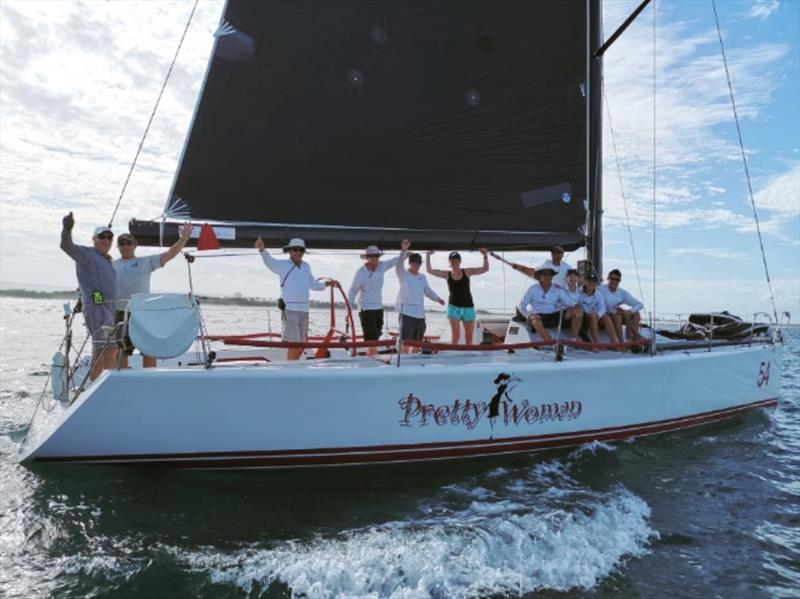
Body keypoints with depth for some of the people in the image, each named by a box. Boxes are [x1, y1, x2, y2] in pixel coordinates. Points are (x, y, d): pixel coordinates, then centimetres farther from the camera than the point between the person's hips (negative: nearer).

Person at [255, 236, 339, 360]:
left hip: (304, 310, 6)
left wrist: (327, 284, 17)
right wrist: (262, 249, -42)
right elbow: (269, 261, -23)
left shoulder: (306, 266, 14)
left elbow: (313, 285, 29)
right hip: (289, 310, -6)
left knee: (300, 346, 13)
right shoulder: (283, 265, -3)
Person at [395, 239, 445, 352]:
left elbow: (428, 290, 25)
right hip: (406, 312, -6)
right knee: (406, 341, -9)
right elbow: (398, 264, -18)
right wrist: (403, 251, -33)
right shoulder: (403, 275, 0)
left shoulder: (423, 277, 16)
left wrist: (437, 298, 9)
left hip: (420, 313, 6)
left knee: (417, 341, 12)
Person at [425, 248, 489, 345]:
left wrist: (485, 256, -11)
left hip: (468, 307, 1)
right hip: (454, 307, -1)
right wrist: (428, 255, -5)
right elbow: (429, 270, 0)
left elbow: (485, 269, 1)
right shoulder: (447, 274, 2)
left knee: (469, 337, 6)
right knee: (455, 336, -9)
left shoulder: (467, 272, 2)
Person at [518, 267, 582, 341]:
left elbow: (570, 303, -2)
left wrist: (576, 308, -26)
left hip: (555, 316, 4)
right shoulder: (533, 289, 0)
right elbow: (521, 305, -4)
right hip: (538, 317, -3)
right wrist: (529, 316, -23)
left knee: (579, 313, -13)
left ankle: (574, 338, -22)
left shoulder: (558, 290, 7)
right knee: (537, 323, -40)